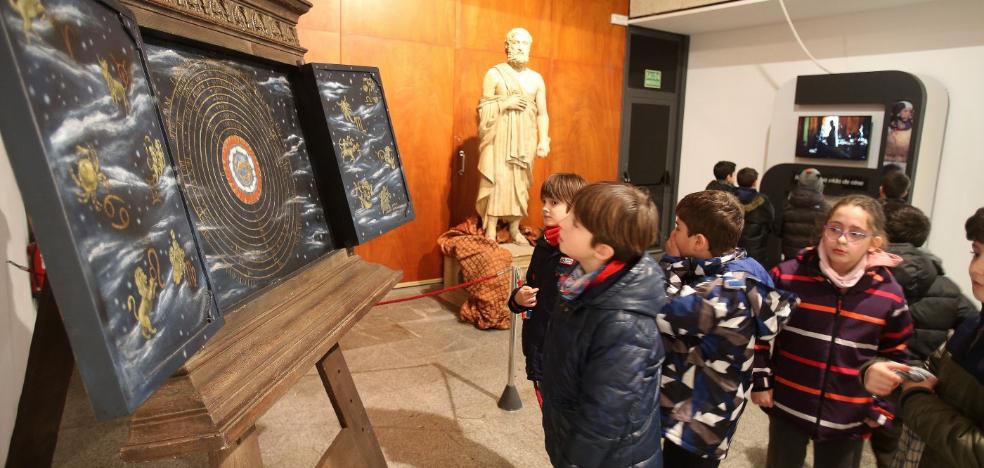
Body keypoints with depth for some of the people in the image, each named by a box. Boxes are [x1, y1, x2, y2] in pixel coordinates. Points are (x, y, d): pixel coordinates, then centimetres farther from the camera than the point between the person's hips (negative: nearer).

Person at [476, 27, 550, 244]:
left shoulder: (536, 78, 12)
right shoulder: (495, 73, 3)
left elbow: (542, 113, 8)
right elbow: (483, 109, 0)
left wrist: (543, 140, -3)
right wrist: (506, 103, -12)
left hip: (524, 140, 3)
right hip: (499, 139, -3)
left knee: (520, 183, 5)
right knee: (496, 182, -10)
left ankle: (514, 230, 15)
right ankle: (490, 233, -5)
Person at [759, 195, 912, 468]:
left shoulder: (889, 294, -6)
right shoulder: (787, 275, -11)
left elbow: (895, 357, 6)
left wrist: (882, 409, 3)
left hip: (849, 419, 1)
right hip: (787, 407, -1)